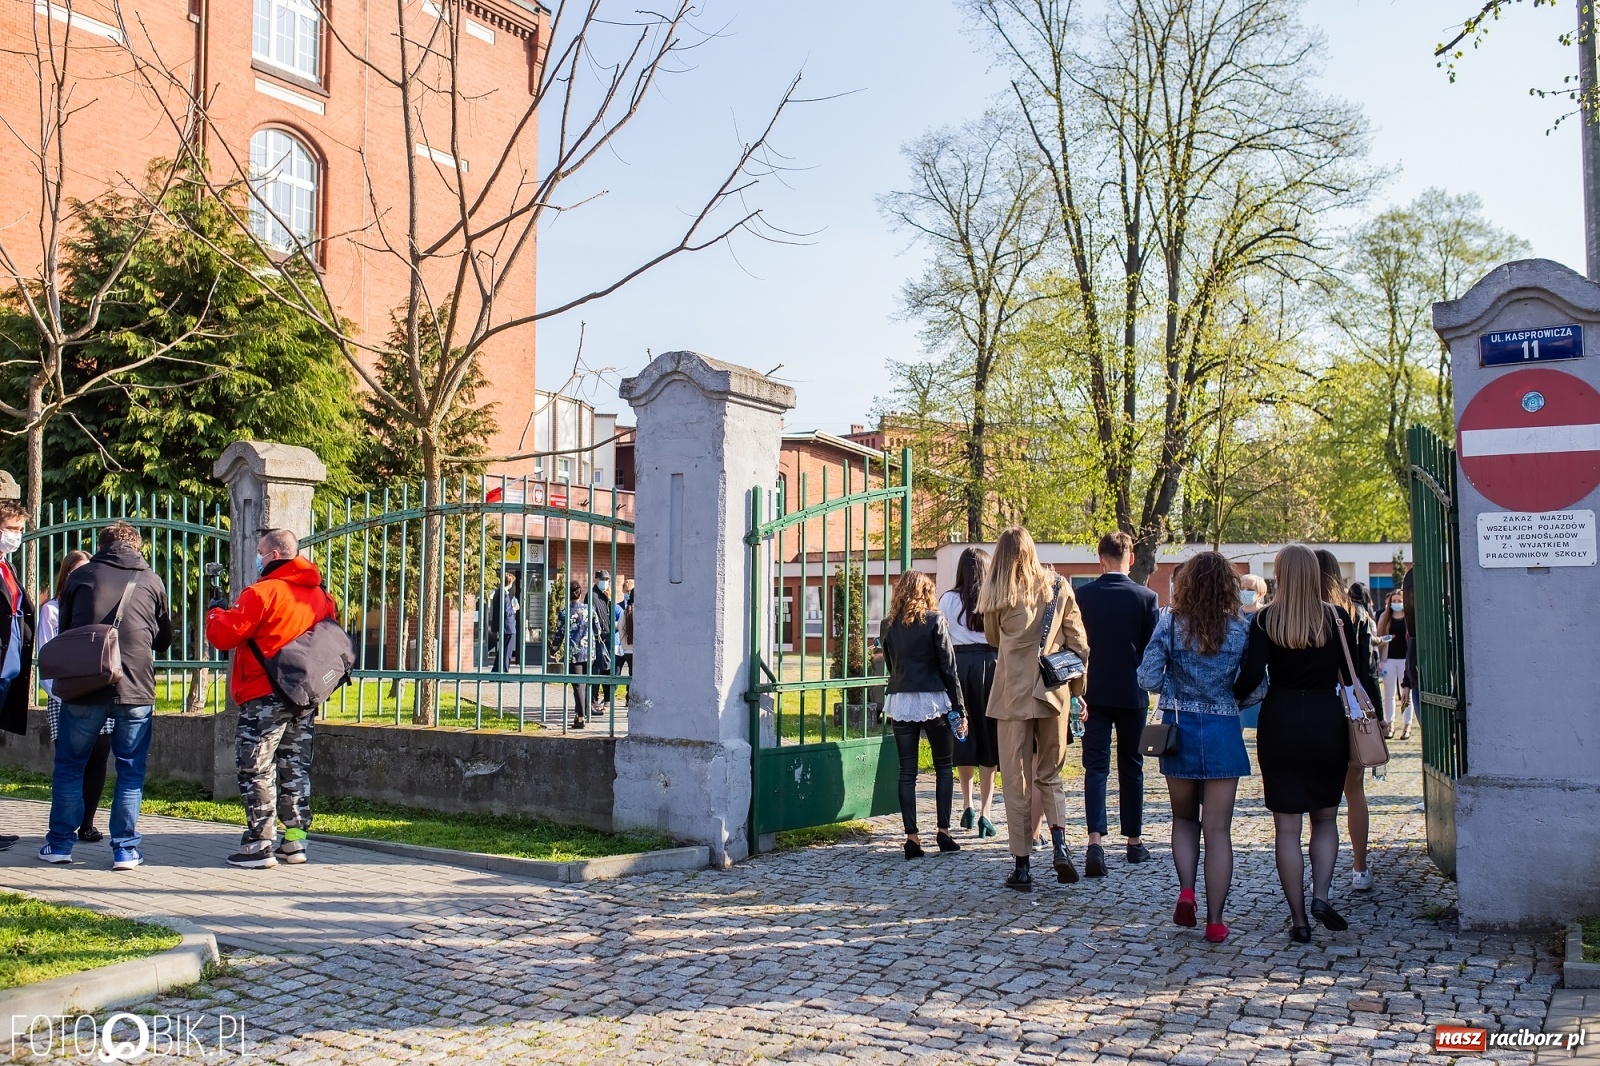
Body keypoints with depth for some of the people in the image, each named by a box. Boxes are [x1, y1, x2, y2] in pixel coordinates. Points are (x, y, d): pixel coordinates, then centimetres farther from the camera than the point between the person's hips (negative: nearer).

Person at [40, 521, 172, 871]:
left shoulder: (80, 576, 5)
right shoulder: (151, 581, 5)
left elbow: (64, 631, 14)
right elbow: (164, 639, 13)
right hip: (136, 688, 0)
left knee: (69, 765, 15)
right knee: (130, 770, 8)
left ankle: (60, 843, 21)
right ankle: (126, 848, 7)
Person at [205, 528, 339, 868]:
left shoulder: (263, 592, -13)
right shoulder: (319, 594, 10)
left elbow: (224, 635, -12)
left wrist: (216, 612, 7)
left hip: (265, 697, -7)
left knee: (255, 769, 0)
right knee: (295, 768, 12)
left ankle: (259, 845, 1)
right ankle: (294, 841, 15)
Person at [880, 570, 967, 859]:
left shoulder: (888, 626, 4)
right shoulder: (934, 621, -5)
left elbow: (890, 665, 12)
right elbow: (948, 667, -6)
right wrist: (960, 710, -3)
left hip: (900, 702, 2)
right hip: (934, 700, -2)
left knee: (907, 770, 5)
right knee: (943, 766, 11)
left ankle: (911, 837, 1)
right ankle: (943, 831, 8)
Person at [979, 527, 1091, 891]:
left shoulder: (995, 594, -2)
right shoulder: (1059, 587, 2)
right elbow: (1078, 640, 3)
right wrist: (1078, 687, 11)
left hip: (1012, 693, -2)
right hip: (1053, 691, 2)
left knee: (1017, 781, 5)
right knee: (1050, 773, 17)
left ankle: (1022, 867, 6)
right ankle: (1059, 845, -3)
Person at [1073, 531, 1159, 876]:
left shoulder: (1081, 596, -5)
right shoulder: (1146, 597, -7)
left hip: (1094, 692, 0)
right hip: (1132, 693, 0)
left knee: (1096, 766, 0)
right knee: (1131, 767, 13)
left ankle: (1095, 841, -16)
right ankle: (1134, 841, 22)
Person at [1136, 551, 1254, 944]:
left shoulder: (1171, 623, -6)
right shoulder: (1240, 627, -5)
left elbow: (1148, 679, -9)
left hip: (1180, 729, 1)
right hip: (1223, 732, 0)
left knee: (1184, 818, 20)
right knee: (1218, 829, 5)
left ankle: (1186, 891, 2)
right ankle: (1215, 920, 8)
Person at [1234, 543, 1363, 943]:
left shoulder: (1265, 619, -6)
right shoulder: (1338, 617, -1)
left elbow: (1251, 674, -14)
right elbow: (1353, 674, 5)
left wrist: (1232, 696, 5)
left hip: (1280, 722, -1)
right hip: (1327, 720, 2)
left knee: (1287, 826, 5)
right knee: (1325, 816, 18)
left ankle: (1298, 918, 7)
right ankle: (1321, 896, 0)